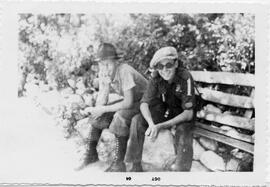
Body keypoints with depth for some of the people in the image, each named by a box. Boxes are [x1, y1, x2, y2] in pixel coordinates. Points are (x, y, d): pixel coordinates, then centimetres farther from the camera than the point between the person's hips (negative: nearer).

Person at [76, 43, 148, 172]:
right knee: (98, 115, -3)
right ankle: (91, 154, 12)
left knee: (120, 116, -32)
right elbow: (102, 101, -8)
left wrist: (103, 109, -29)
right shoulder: (103, 73, -8)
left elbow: (128, 103, -32)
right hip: (129, 100, 8)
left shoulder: (124, 71, -30)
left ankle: (119, 164, -21)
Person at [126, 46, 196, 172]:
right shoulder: (156, 79, -16)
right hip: (165, 111, 4)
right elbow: (144, 103, -19)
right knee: (137, 120, -18)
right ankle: (136, 167, -8)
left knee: (183, 130, -36)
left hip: (183, 115, -4)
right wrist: (151, 124, -41)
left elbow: (188, 113, -30)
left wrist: (160, 126, -39)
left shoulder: (185, 78, -29)